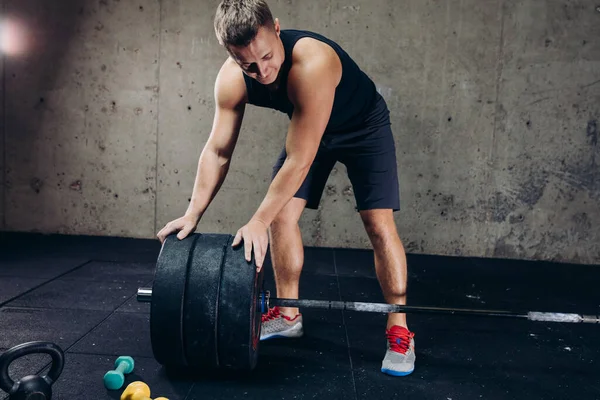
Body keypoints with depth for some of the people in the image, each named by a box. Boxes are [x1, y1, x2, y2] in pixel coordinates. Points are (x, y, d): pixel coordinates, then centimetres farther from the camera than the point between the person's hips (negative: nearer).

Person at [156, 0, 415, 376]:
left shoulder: (312, 63, -42)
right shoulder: (231, 80, -23)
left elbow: (300, 160, -39)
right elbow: (218, 151, -14)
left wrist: (258, 222, -34)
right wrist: (193, 213, -19)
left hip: (364, 126, -5)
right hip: (309, 129, 6)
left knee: (379, 223, -15)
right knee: (282, 214, -3)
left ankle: (399, 331, -2)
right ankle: (288, 314, 13)